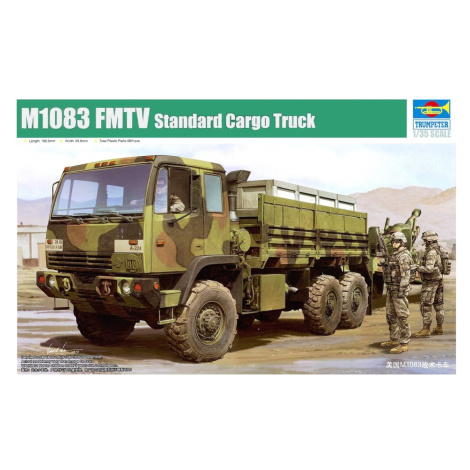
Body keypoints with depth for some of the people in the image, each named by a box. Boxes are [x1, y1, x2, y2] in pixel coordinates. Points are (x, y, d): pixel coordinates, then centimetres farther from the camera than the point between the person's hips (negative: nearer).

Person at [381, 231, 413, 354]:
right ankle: (394, 339, 29)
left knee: (402, 317, -7)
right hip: (391, 290, 10)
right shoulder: (394, 255, 17)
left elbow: (406, 275, -21)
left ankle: (404, 344, -5)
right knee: (391, 315, 17)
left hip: (399, 290, -10)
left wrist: (401, 290, -24)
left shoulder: (404, 256, -13)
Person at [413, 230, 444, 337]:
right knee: (438, 304, 14)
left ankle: (426, 330, -5)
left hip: (430, 282, -10)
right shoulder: (438, 250, 11)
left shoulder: (431, 252, -19)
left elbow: (429, 269, -27)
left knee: (426, 305, -6)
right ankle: (439, 328, 21)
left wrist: (418, 268, -13)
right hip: (439, 280, 10)